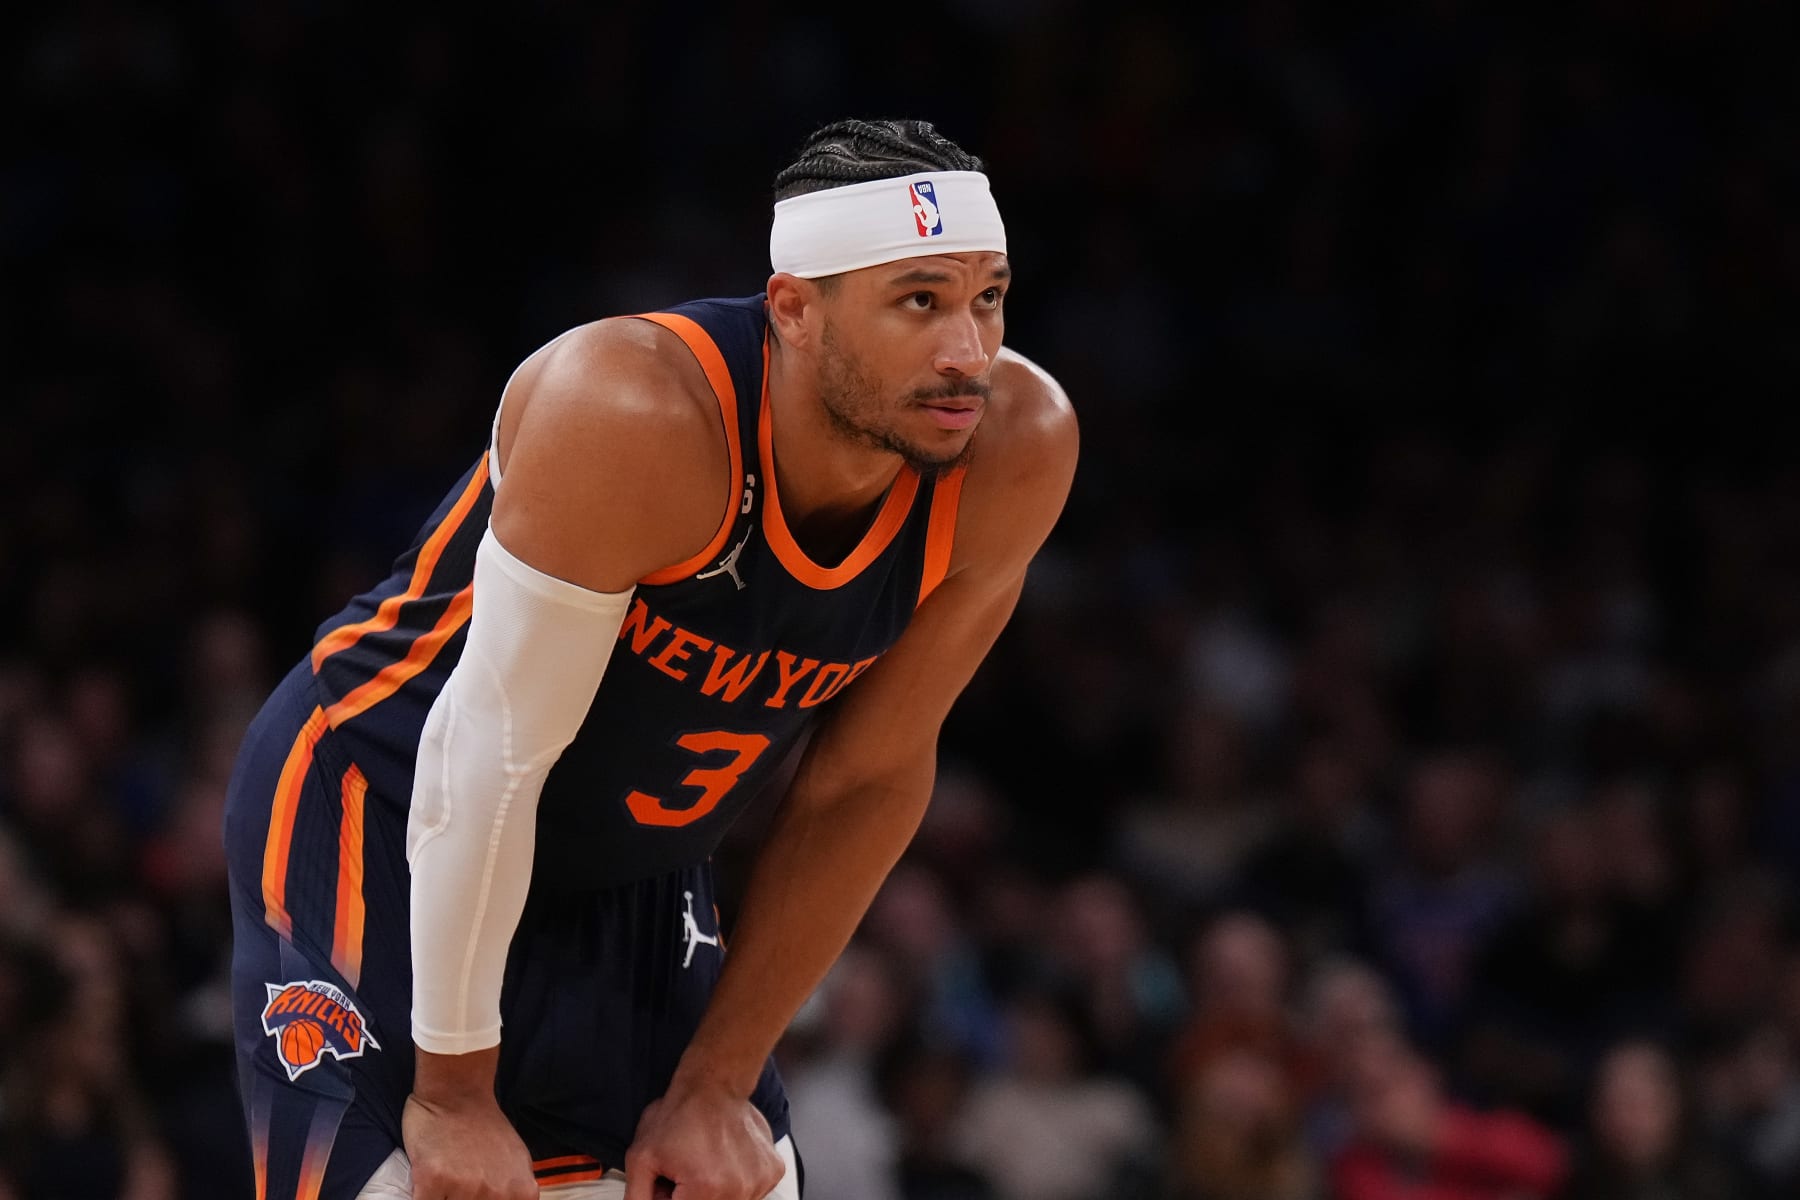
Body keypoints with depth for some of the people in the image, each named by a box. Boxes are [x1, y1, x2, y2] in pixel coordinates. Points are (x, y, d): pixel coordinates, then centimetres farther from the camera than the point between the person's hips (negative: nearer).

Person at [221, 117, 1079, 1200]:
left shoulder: (1018, 452, -15)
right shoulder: (638, 417, -32)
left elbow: (868, 782, -5)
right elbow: (493, 755, -26)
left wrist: (715, 1085, -3)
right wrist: (454, 1091, -20)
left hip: (631, 880, 6)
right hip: (377, 816, -6)